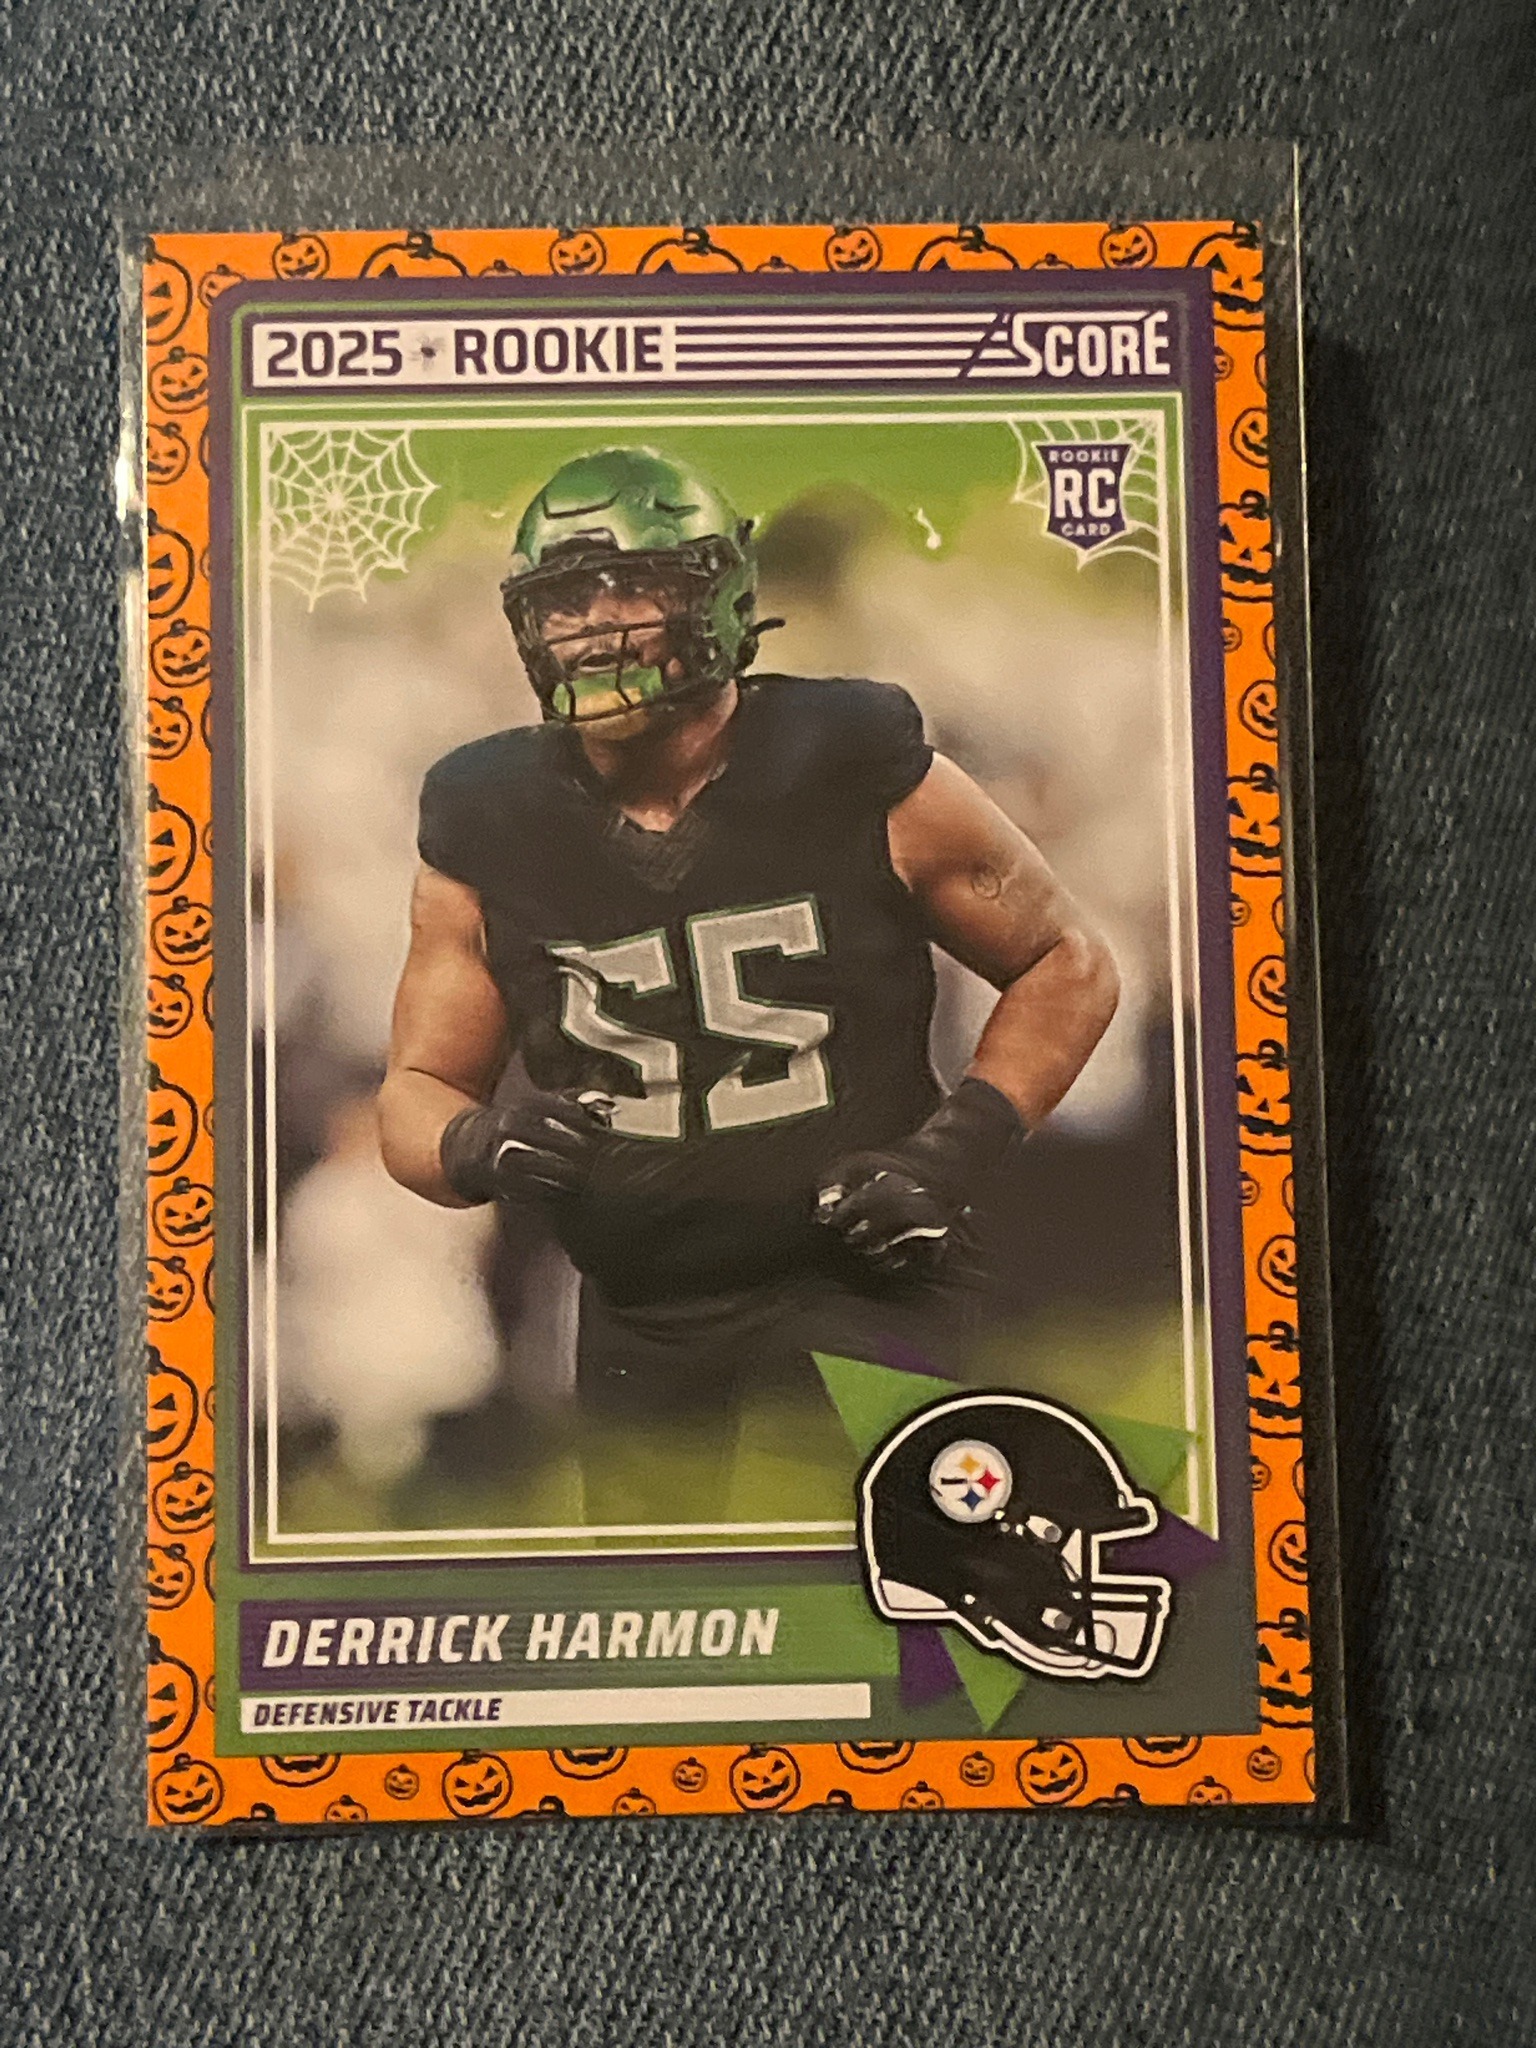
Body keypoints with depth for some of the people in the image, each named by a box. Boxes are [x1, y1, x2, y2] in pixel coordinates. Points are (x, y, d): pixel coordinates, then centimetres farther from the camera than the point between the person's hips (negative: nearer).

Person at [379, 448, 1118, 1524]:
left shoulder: (861, 776, -9)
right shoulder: (491, 834, -2)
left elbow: (1068, 964, 2)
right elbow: (417, 1088, 6)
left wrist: (957, 1149, -11)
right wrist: (476, 1144, -18)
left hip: (858, 1281, -3)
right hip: (636, 1312, 4)